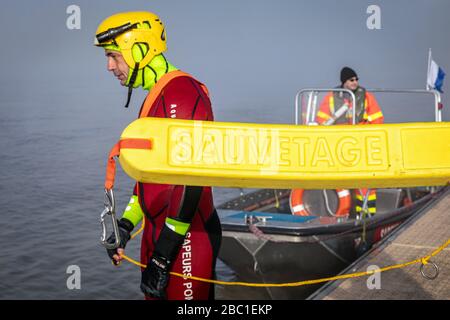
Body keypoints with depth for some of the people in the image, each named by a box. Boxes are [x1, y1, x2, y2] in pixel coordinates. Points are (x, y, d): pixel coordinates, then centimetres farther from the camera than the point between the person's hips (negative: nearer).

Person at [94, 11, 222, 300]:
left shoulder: (181, 92, -18)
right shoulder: (157, 95, 15)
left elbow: (190, 180, -23)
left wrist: (163, 254, -21)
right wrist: (126, 225, 16)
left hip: (187, 237, -10)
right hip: (158, 231, 10)